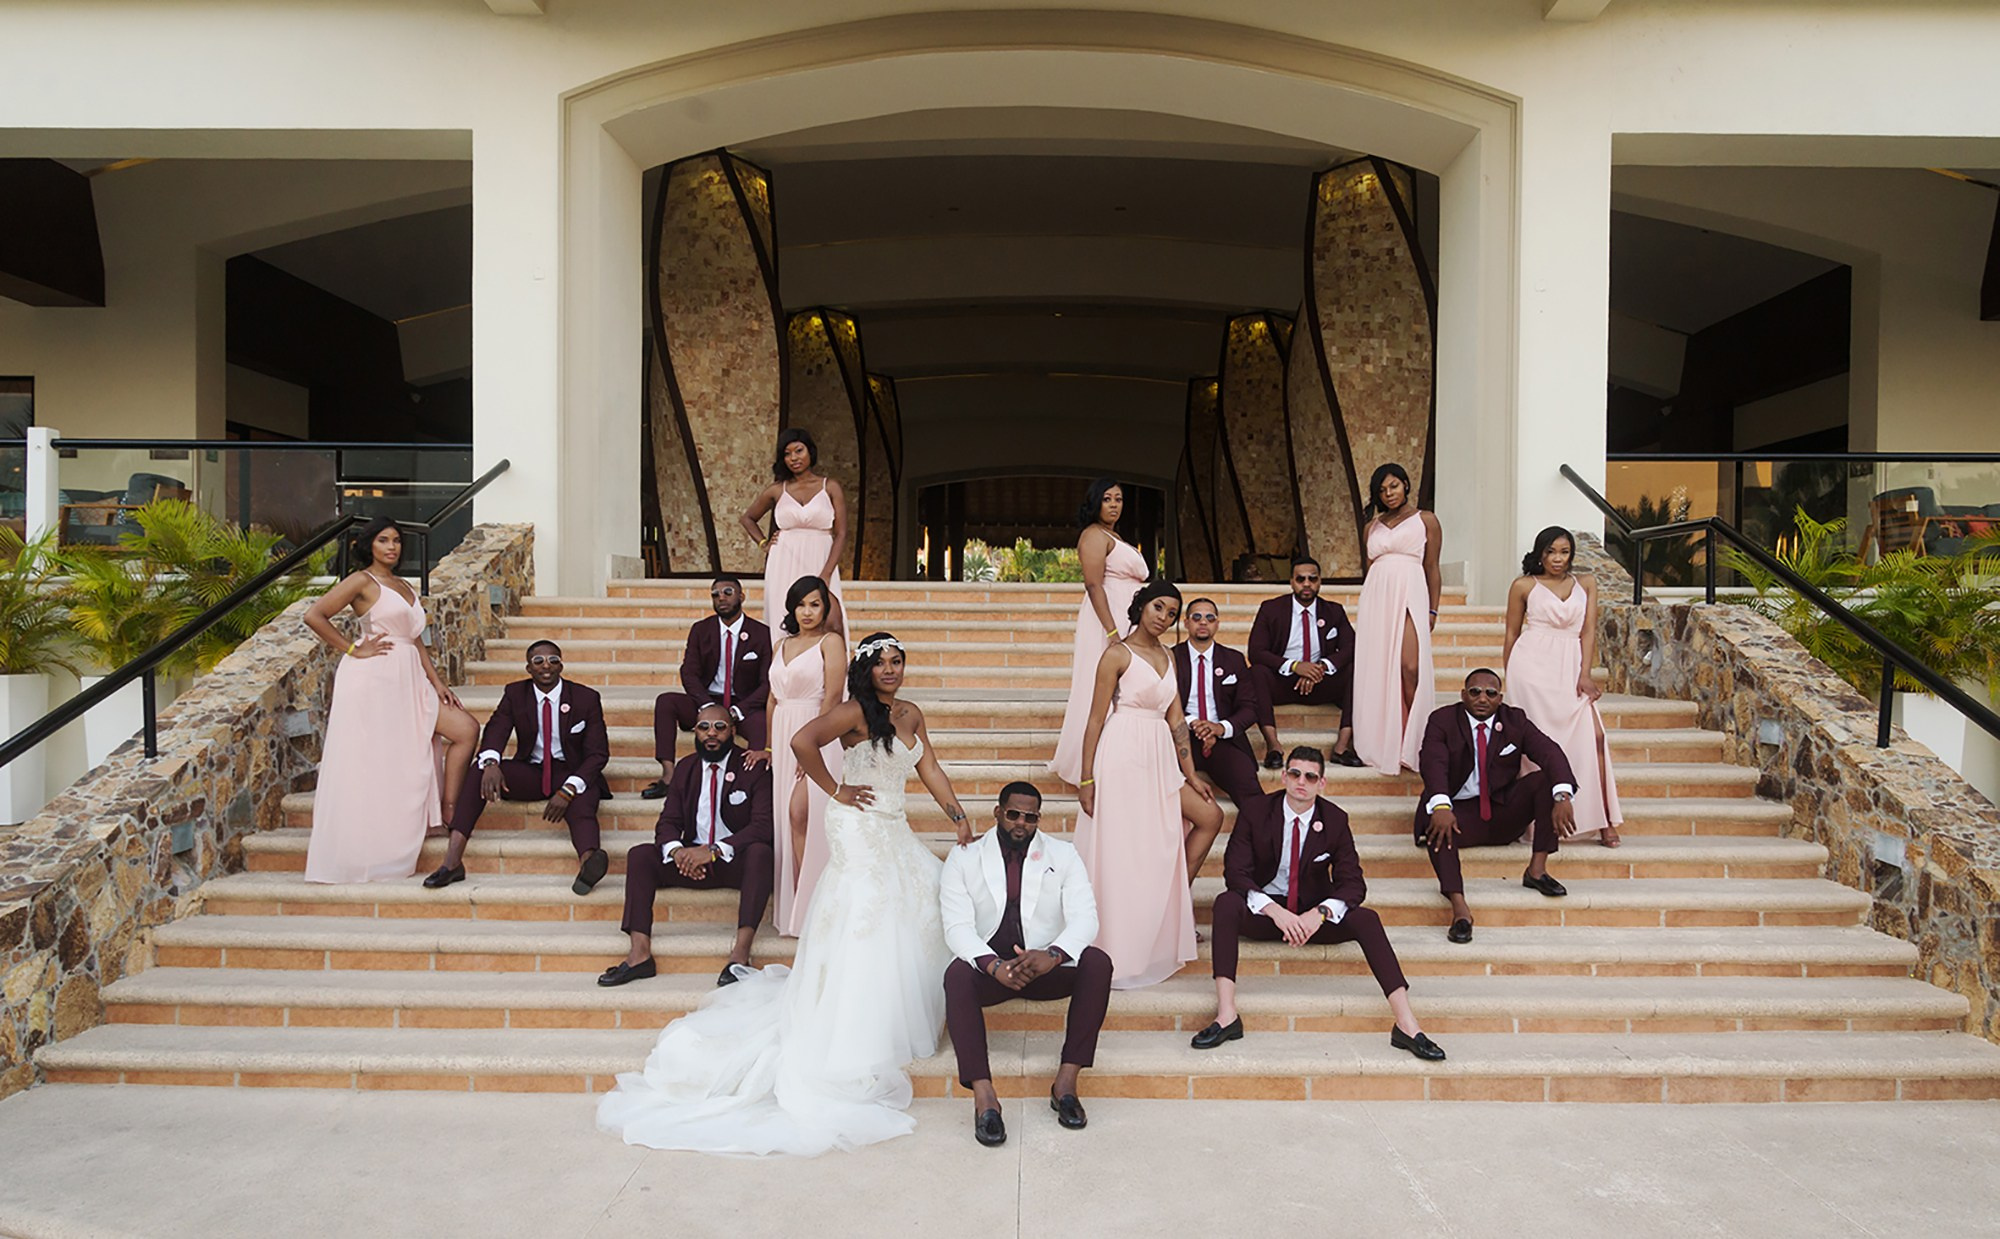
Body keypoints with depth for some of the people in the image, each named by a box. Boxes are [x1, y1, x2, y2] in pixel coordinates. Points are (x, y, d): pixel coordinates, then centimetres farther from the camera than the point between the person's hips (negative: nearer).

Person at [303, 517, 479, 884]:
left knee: (466, 729, -3)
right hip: (373, 678, -8)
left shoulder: (404, 586, 20)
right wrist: (354, 650, -9)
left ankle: (449, 812, 1)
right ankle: (363, 856, -1)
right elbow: (314, 616, -12)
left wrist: (437, 682, 10)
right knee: (372, 764, -7)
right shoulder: (363, 581, -3)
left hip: (408, 680, 8)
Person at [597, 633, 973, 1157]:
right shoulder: (855, 711, -14)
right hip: (861, 829, -8)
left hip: (894, 831, 8)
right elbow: (802, 741, -27)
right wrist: (835, 790, -16)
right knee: (859, 935, -8)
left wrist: (959, 818, 6)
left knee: (937, 893, 8)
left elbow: (930, 769, 14)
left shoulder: (911, 716, 10)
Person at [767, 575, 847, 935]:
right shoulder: (781, 646, 17)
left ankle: (807, 909, -9)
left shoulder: (831, 642, -3)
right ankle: (793, 909, 11)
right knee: (790, 818, 6)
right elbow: (773, 699, 18)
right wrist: (769, 746, 12)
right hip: (784, 736, 6)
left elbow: (833, 696, -11)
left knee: (800, 814, -15)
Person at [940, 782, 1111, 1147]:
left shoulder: (1063, 856, 6)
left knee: (1097, 963, -28)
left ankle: (1067, 1080, -24)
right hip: (987, 966, -1)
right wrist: (993, 965, -29)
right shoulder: (963, 859, 3)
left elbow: (1084, 918, -7)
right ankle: (983, 1096, -37)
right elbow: (958, 926, -8)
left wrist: (1053, 955, -29)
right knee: (957, 975, -34)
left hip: (1046, 966, 1)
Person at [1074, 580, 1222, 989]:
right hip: (1123, 756, -8)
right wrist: (1086, 779, -12)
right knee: (1122, 853, -3)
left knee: (1210, 816, 6)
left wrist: (1190, 774, 11)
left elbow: (1176, 719, 15)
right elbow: (1096, 719, -9)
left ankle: (1174, 903, 17)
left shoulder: (1166, 656, 14)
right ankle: (1118, 955, 6)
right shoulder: (1118, 654, -7)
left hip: (1160, 758, 8)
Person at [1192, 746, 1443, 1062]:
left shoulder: (1335, 819, -3)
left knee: (1366, 918, -27)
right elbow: (1235, 872, -14)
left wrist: (1319, 914, -28)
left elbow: (1353, 883, -7)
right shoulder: (1255, 813, -7)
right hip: (1264, 911, -1)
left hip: (1314, 913, 1)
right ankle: (1226, 1016, -40)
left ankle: (1407, 1025, -30)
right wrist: (1274, 910, -31)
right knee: (1226, 903, -33)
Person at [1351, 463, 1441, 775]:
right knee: (1377, 670, -2)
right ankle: (1383, 746, 5)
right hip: (1376, 597, 4)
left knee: (1410, 668, -19)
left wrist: (1433, 610, 1)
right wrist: (1368, 605, 17)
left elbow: (1432, 568, 7)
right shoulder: (1371, 528, 19)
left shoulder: (1426, 521, 10)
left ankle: (1411, 745, -11)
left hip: (1410, 596, -4)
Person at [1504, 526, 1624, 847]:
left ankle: (1604, 821, -7)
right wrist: (1510, 682, 12)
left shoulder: (1586, 583, 15)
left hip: (1570, 667, 2)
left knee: (1593, 735, -12)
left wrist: (1585, 674, -3)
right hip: (1533, 664, -2)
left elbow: (1589, 630, 8)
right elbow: (1511, 635, 13)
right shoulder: (1524, 586, 8)